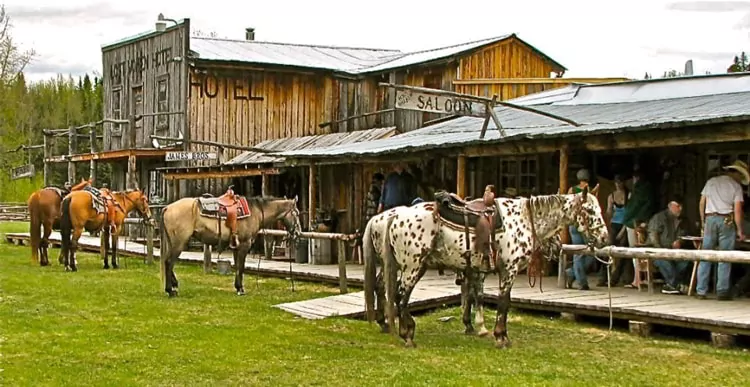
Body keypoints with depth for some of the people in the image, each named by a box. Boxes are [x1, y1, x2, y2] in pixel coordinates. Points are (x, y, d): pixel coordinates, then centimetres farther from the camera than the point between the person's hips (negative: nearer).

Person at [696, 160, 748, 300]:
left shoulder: (711, 181, 12)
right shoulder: (736, 186, 0)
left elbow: (702, 203, 12)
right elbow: (737, 210, -6)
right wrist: (740, 230, -1)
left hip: (710, 219, 3)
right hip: (726, 221, -3)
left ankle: (701, 291, 2)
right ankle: (722, 291, -2)